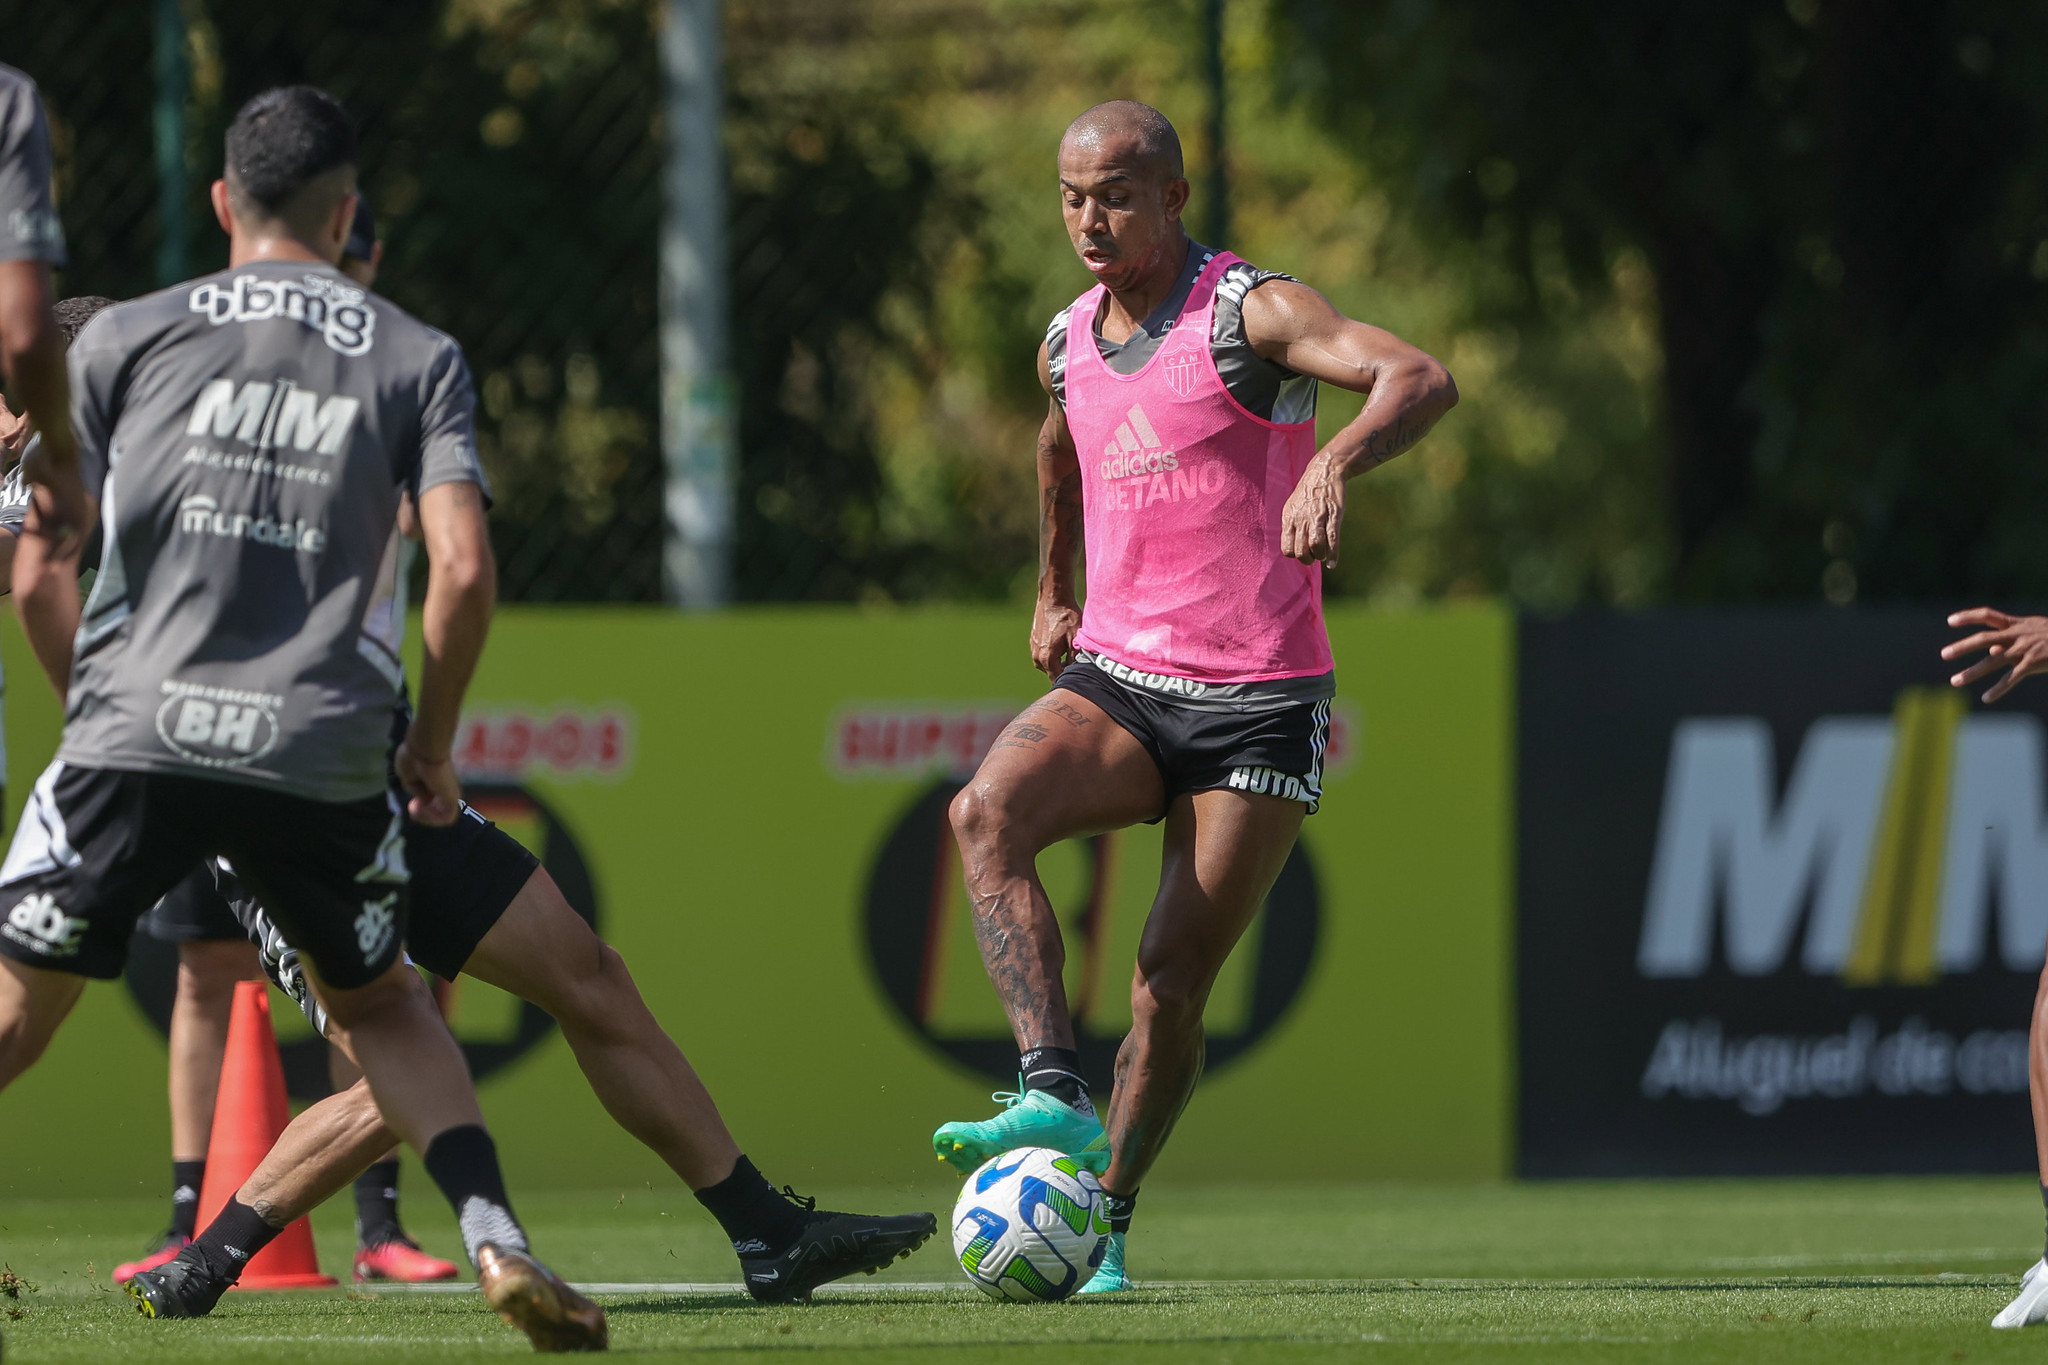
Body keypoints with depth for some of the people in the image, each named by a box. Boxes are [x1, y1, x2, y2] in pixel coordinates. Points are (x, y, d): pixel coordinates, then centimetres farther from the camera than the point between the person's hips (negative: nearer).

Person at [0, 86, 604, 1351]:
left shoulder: (124, 337, 11)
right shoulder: (420, 359, 10)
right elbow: (464, 571, -1)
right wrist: (434, 748, 12)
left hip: (136, 731, -1)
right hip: (322, 757, 1)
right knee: (382, 1004, 22)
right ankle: (496, 1237, 4)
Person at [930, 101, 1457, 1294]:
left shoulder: (1250, 312, -11)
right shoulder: (1068, 344, 9)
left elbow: (1421, 380, -27)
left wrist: (1336, 463, -46)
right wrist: (1055, 590, 38)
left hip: (1257, 701, -4)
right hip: (1116, 678, 5)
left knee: (1174, 980, -6)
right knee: (989, 811, -27)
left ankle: (1106, 1226, 11)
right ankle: (1056, 1097, -36)